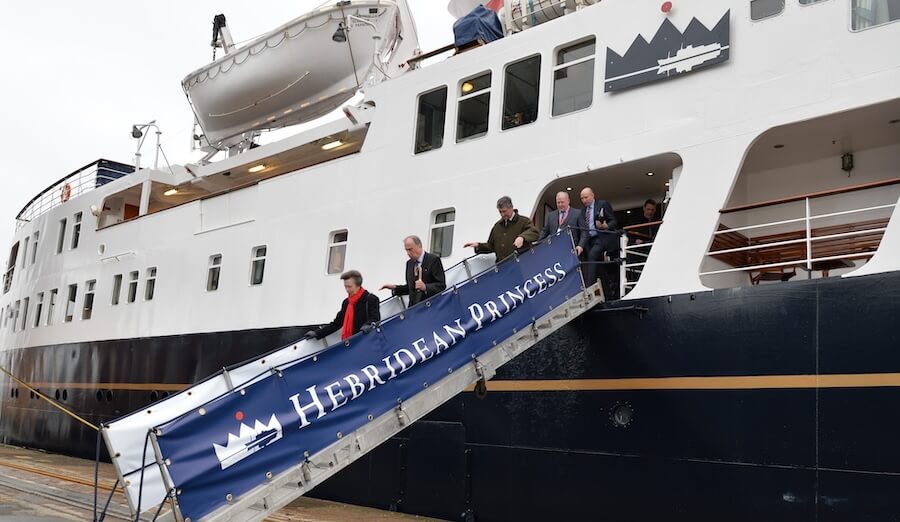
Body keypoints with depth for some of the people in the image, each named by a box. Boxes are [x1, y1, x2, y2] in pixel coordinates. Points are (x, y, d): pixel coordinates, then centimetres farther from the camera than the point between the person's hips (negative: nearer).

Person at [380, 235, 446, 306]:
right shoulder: (409, 263, 14)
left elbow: (441, 285, -13)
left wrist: (425, 287, -27)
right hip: (413, 307, 6)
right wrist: (394, 288, 5)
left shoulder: (433, 260, -7)